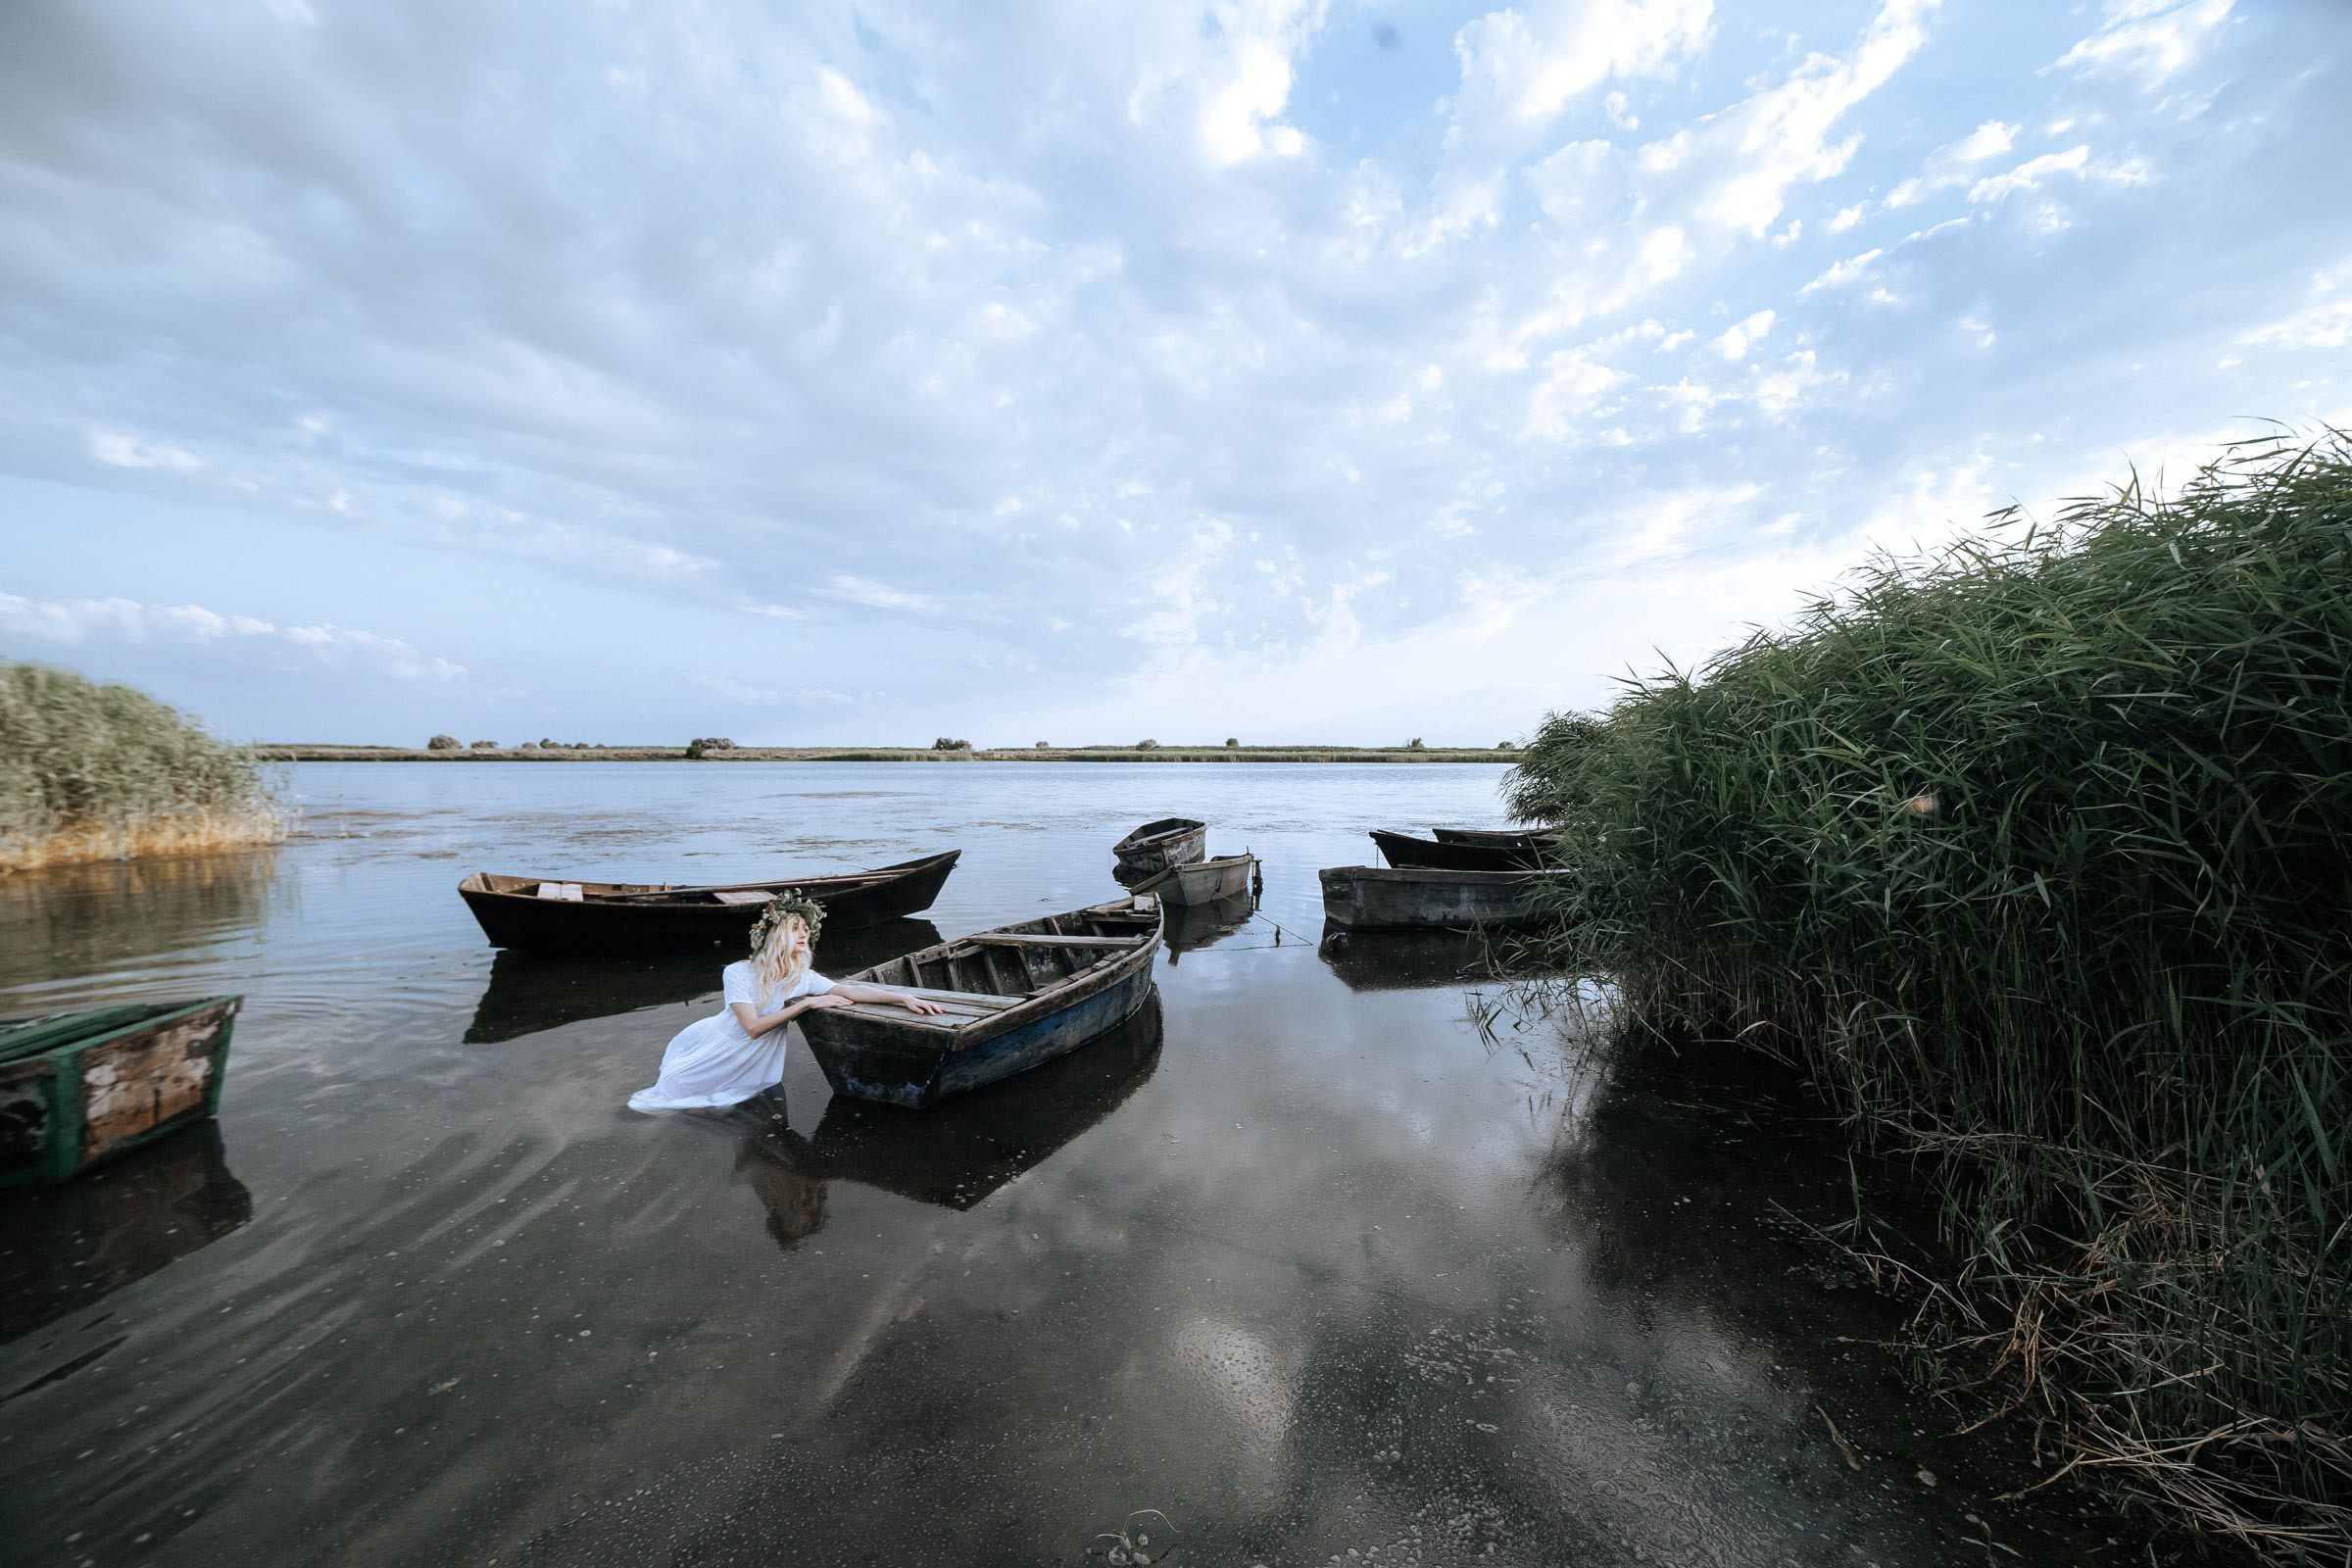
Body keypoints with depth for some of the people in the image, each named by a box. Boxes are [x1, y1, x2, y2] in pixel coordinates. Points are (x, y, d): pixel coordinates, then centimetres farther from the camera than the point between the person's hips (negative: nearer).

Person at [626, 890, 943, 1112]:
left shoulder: (804, 978, -15)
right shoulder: (738, 973, -23)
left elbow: (853, 991, -24)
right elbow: (753, 1027, -27)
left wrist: (905, 997, -34)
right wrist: (806, 1003, -30)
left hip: (749, 1064, 2)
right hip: (714, 1046, -2)